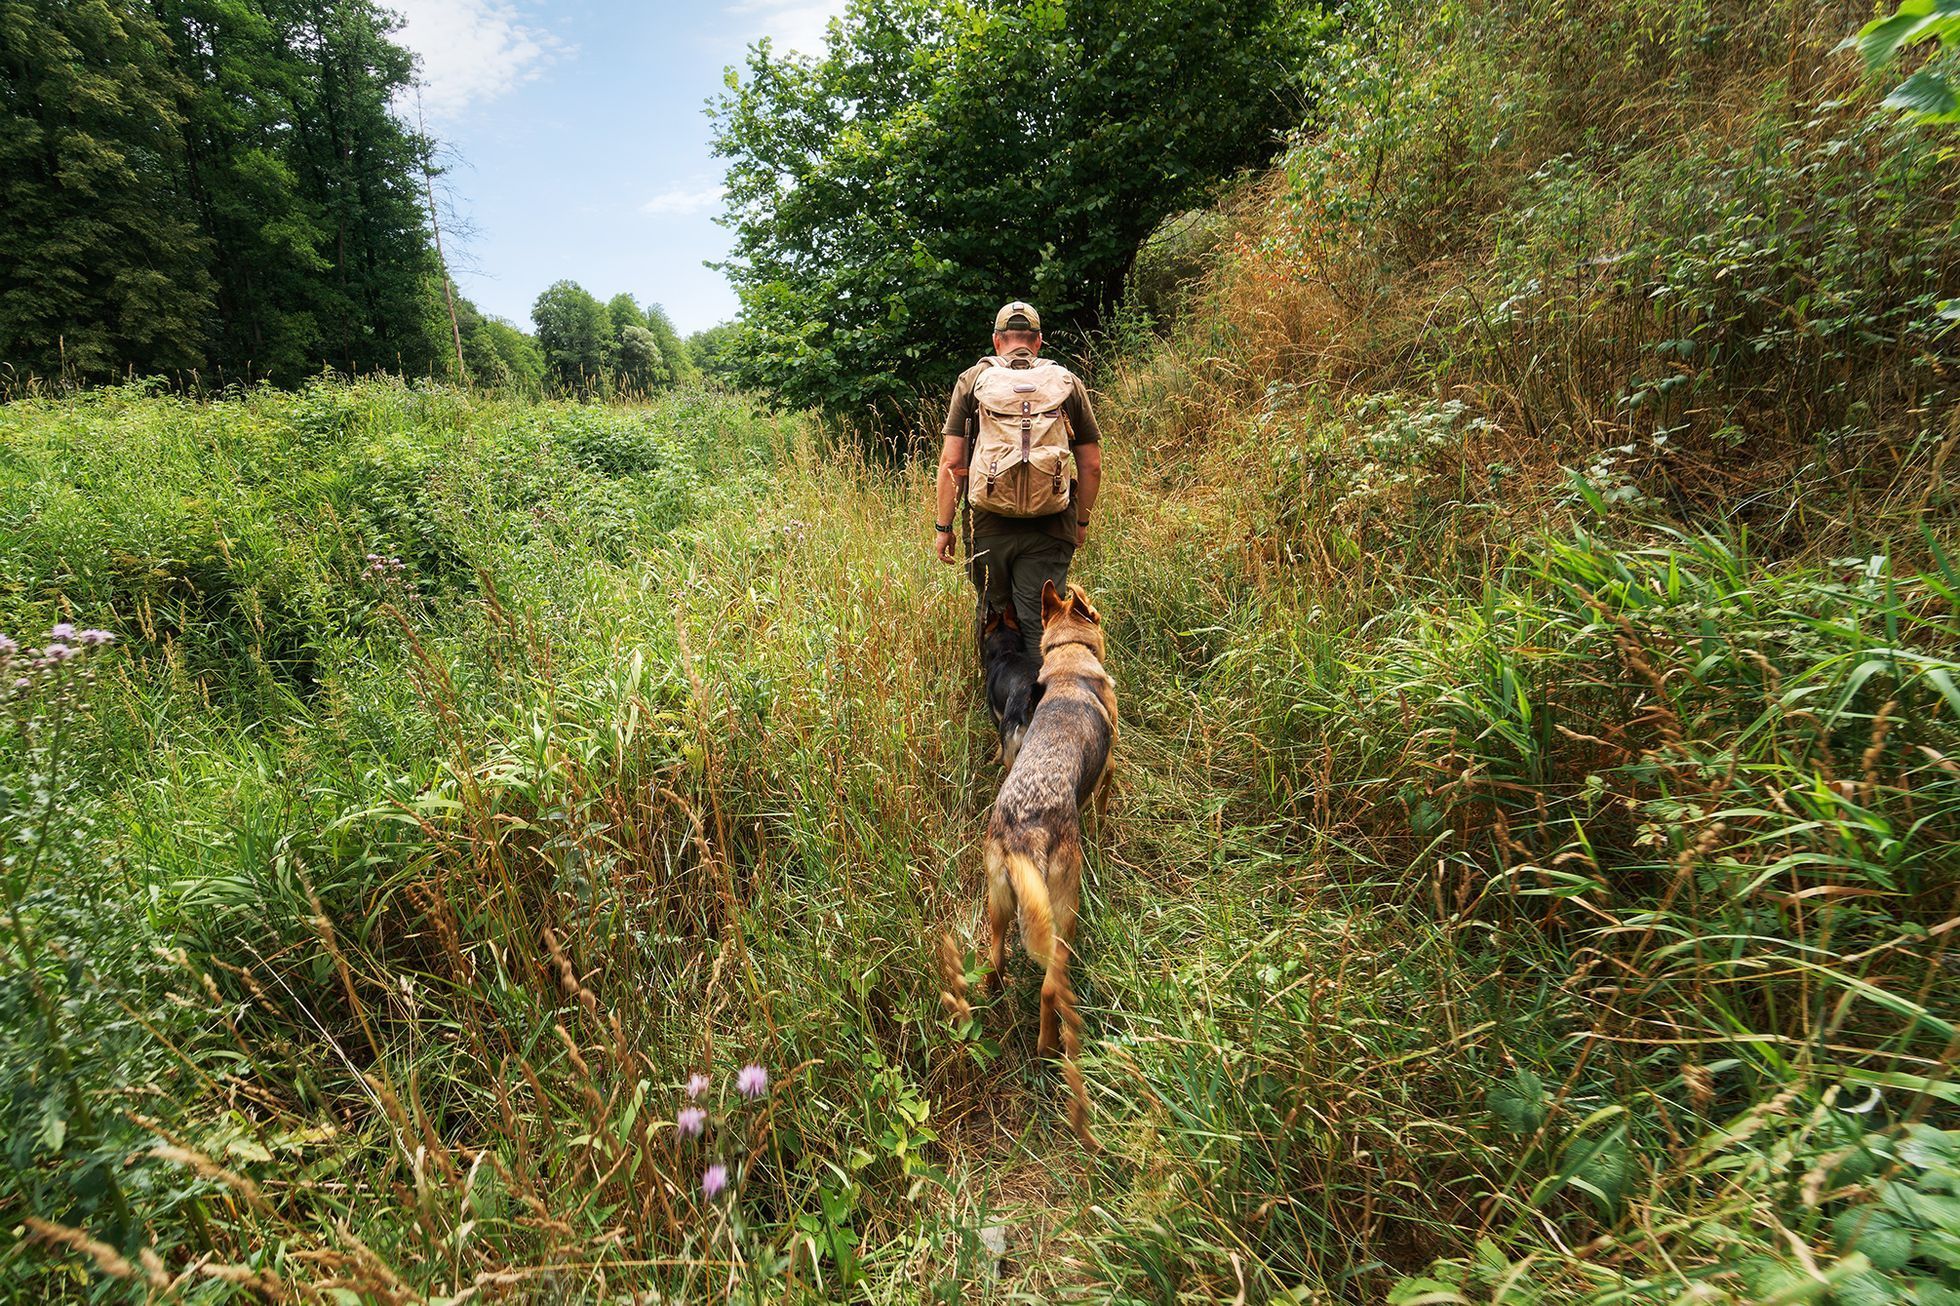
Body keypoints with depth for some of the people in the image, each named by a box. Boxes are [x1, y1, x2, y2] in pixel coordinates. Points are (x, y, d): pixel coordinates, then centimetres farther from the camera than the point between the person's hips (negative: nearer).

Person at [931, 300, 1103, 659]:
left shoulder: (972, 380, 6)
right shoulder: (1069, 383, 8)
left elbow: (951, 461, 0)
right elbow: (1092, 466, 7)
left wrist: (942, 527, 5)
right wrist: (1081, 522, 20)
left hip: (988, 525, 0)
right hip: (1049, 530, 0)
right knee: (1042, 628, 3)